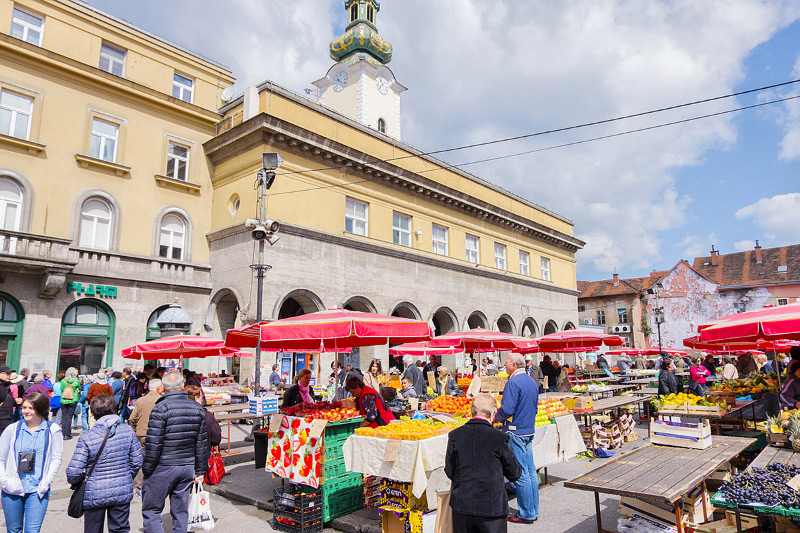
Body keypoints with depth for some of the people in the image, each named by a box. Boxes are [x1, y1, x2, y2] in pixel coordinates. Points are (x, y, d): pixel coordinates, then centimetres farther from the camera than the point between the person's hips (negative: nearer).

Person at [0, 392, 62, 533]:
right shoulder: (13, 429, 1)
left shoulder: (52, 430, -2)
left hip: (37, 490, -2)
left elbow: (56, 458, -1)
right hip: (12, 490, 2)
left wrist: (45, 483, -8)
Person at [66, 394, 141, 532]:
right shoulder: (128, 431, -7)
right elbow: (137, 461, 0)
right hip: (122, 493, 2)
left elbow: (74, 471, -15)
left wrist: (74, 481, 8)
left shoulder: (86, 437, -15)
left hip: (95, 494, -2)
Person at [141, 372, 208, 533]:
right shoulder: (197, 408, 5)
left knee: (151, 510, 7)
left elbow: (153, 444, -15)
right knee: (180, 511, 14)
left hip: (163, 468, -5)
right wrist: (200, 471, 16)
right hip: (188, 468, 5)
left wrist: (146, 470, -4)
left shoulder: (161, 408, -13)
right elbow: (202, 443, 9)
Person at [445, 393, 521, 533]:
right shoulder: (499, 437, -12)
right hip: (492, 507, -2)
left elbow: (450, 472, 1)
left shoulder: (455, 435, -5)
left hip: (462, 506, 2)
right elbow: (514, 474, -3)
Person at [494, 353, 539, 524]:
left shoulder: (513, 383, -16)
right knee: (530, 471, 13)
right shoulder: (532, 383, 11)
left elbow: (507, 409, -21)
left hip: (516, 432, -9)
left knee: (521, 474, -1)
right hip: (529, 430, 9)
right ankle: (533, 510, 22)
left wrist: (496, 417, -3)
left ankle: (526, 514, 8)